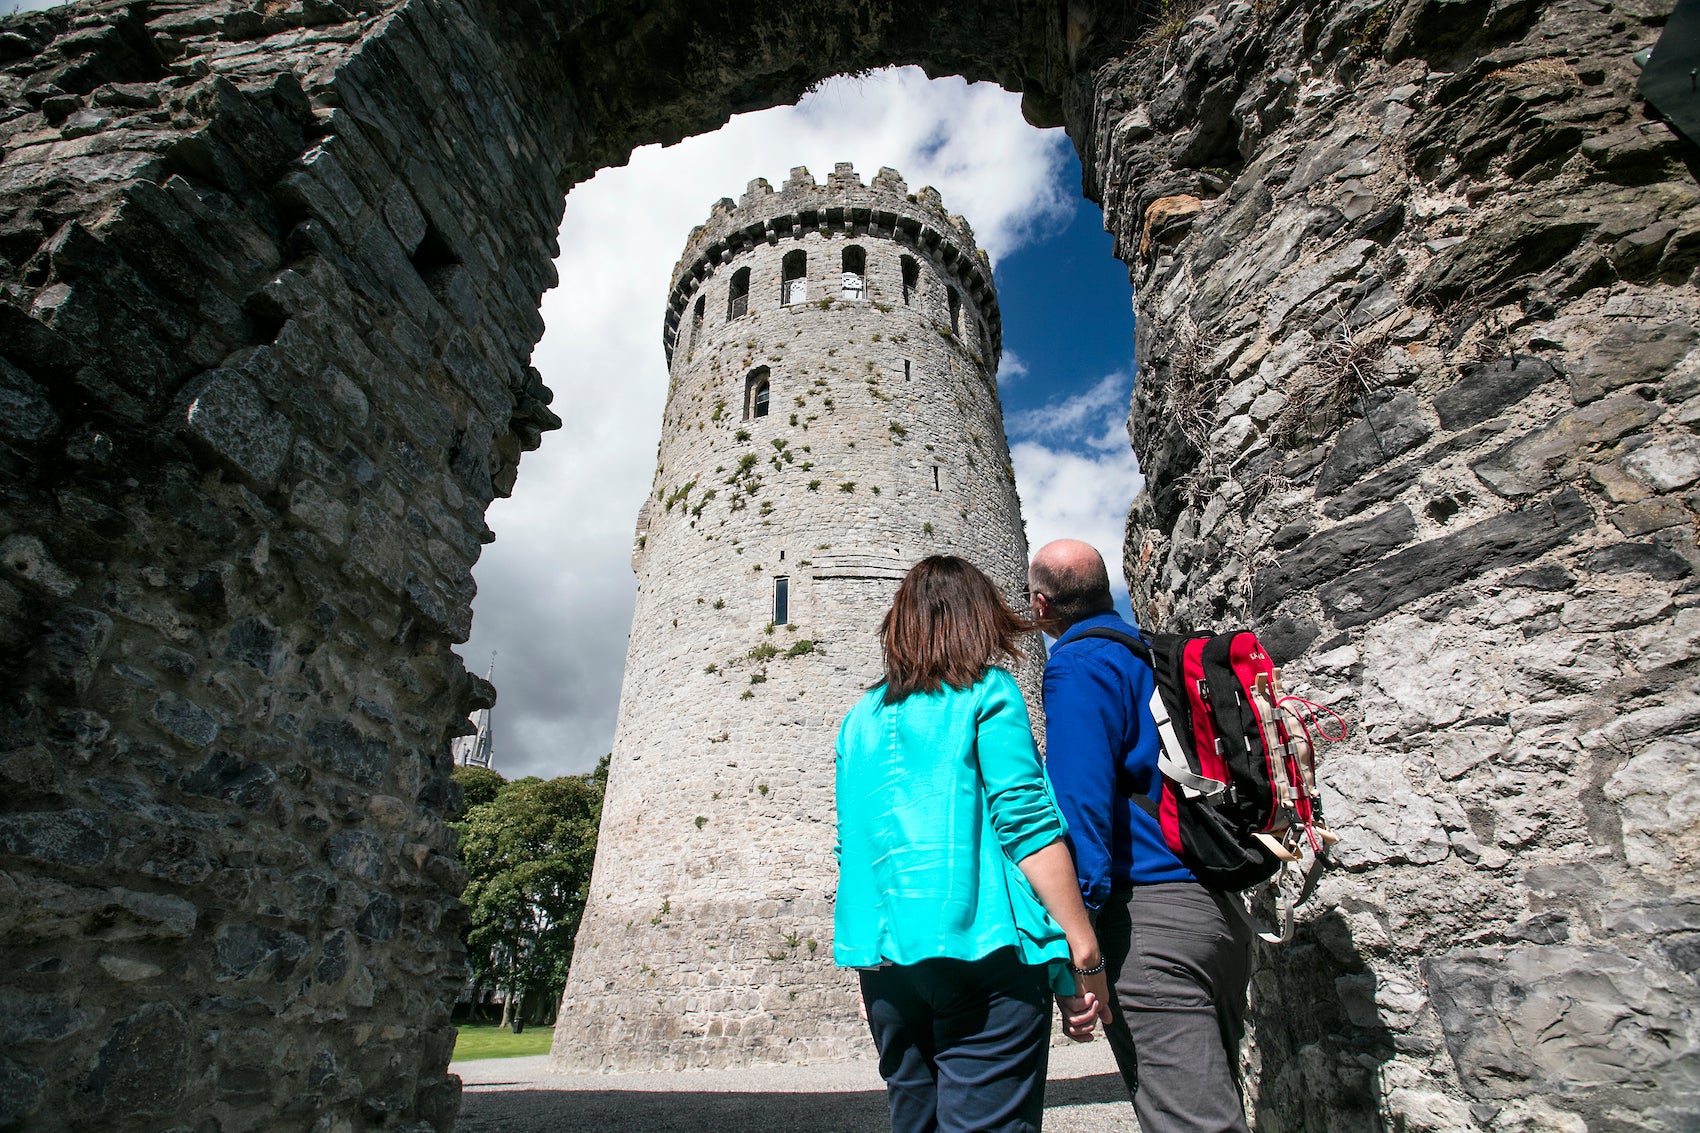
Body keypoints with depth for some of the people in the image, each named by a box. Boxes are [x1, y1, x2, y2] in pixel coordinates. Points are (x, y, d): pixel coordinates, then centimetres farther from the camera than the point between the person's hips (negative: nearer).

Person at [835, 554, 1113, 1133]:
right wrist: (1084, 955, -6)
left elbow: (851, 849, 15)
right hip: (980, 948, -5)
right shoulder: (986, 692, -2)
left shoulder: (859, 718, 13)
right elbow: (1026, 822, -11)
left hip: (886, 955, 6)